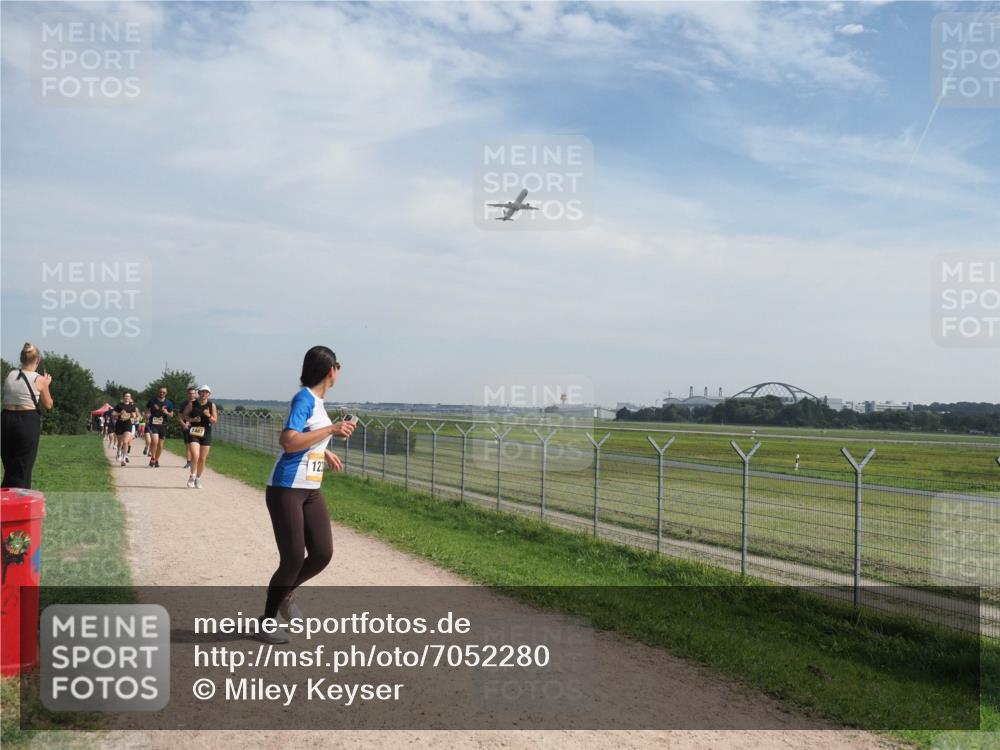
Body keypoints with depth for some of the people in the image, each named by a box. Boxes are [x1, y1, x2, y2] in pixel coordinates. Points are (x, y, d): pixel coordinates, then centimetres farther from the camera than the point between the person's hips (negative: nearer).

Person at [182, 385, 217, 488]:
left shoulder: (211, 405, 1)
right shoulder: (192, 404, 0)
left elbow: (215, 421, 0)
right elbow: (184, 415, 6)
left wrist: (208, 415, -21)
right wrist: (192, 419, -12)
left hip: (206, 433, 2)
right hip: (193, 433, -2)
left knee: (202, 459, 6)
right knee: (195, 456, -17)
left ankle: (198, 479, 24)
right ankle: (192, 476, 5)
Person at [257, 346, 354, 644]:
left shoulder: (317, 401, 12)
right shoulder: (304, 399, -15)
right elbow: (288, 442, -26)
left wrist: (324, 452, 23)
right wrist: (332, 430, -22)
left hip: (311, 491, 8)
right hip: (286, 490, -8)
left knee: (322, 554, 4)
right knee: (293, 559, -4)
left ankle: (285, 593, 30)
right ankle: (266, 621, 16)